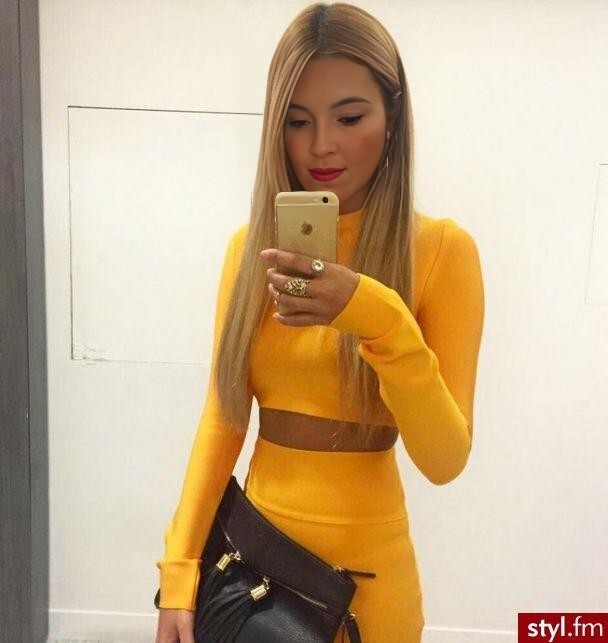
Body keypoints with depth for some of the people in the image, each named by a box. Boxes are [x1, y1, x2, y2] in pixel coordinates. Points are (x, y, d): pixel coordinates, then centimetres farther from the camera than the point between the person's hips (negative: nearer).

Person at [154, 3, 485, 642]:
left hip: (365, 566, -3)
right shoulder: (250, 245, -3)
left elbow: (446, 460, -15)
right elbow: (221, 421, 0)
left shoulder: (441, 248, -13)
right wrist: (179, 568, -5)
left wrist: (380, 322, -29)